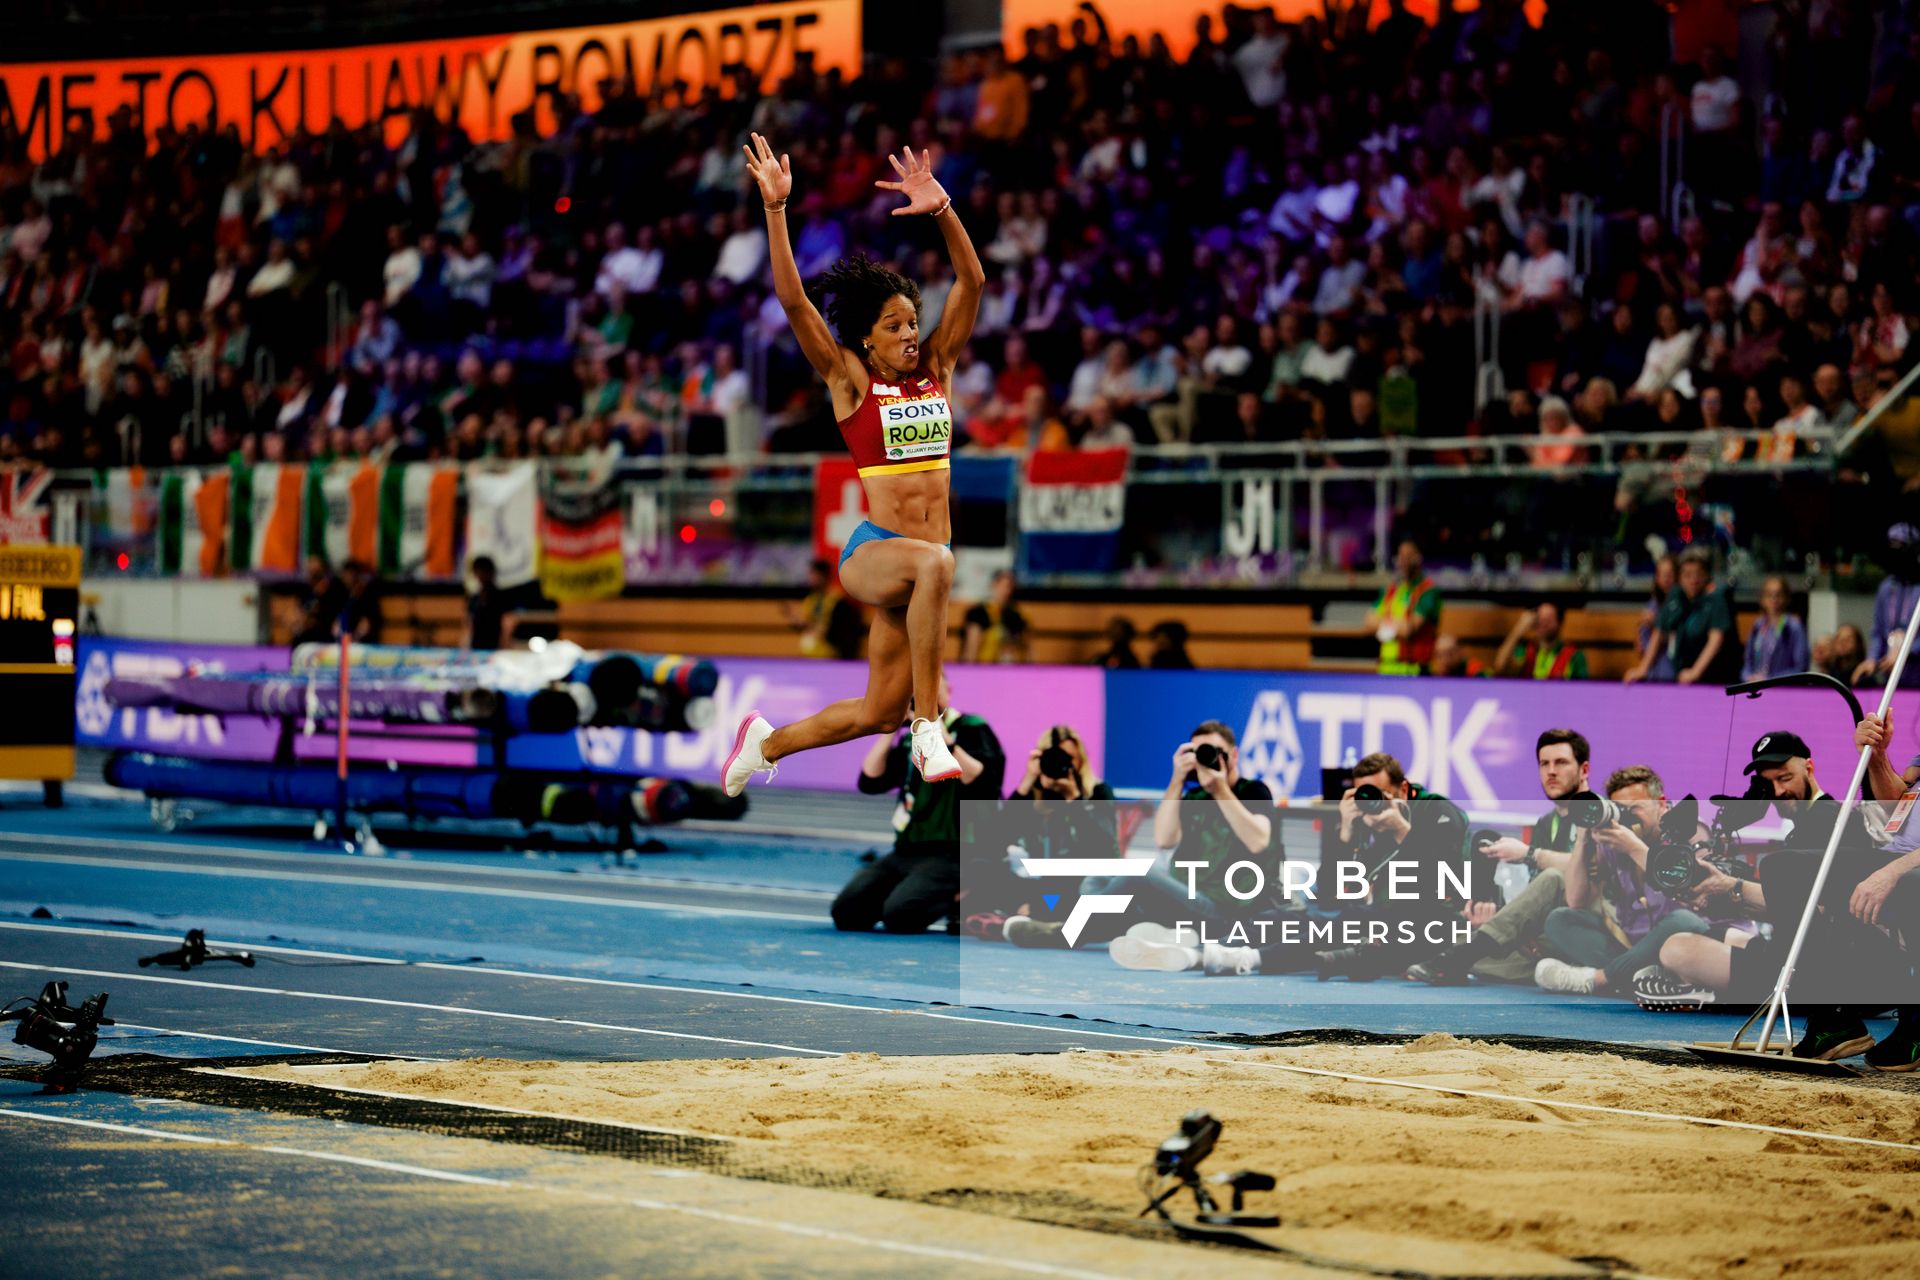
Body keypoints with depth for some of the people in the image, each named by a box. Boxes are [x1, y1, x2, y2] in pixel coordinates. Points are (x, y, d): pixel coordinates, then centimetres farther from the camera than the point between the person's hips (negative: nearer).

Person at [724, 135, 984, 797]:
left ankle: (765, 742, 36)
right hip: (871, 550, -6)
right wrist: (775, 209, -18)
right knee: (934, 561, -40)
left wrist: (941, 208, -7)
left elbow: (971, 280, 4)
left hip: (915, 566, 6)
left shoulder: (935, 368, 10)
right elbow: (792, 300, -10)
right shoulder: (849, 379, -1)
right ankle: (929, 729, -34)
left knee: (877, 714, 8)